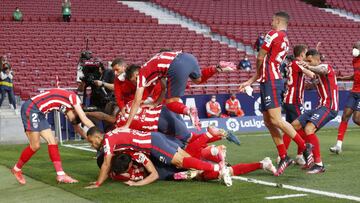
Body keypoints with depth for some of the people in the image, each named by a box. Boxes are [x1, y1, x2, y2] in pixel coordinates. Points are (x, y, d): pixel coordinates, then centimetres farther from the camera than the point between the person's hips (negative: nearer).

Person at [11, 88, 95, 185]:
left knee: (52, 142, 3)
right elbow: (85, 120, -13)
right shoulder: (74, 97, -8)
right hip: (30, 108, -9)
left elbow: (76, 127, 25)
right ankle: (17, 169, 16)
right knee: (35, 146, -5)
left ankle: (61, 175, 1)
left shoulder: (68, 105, 16)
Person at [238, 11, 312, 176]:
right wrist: (250, 82, 22)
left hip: (271, 82, -10)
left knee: (276, 120, -12)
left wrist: (258, 70, 15)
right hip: (269, 82, 10)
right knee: (268, 122, 8)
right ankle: (283, 157, 8)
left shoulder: (273, 34, -8)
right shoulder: (286, 41, 20)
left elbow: (260, 58, -7)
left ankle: (304, 146, -7)